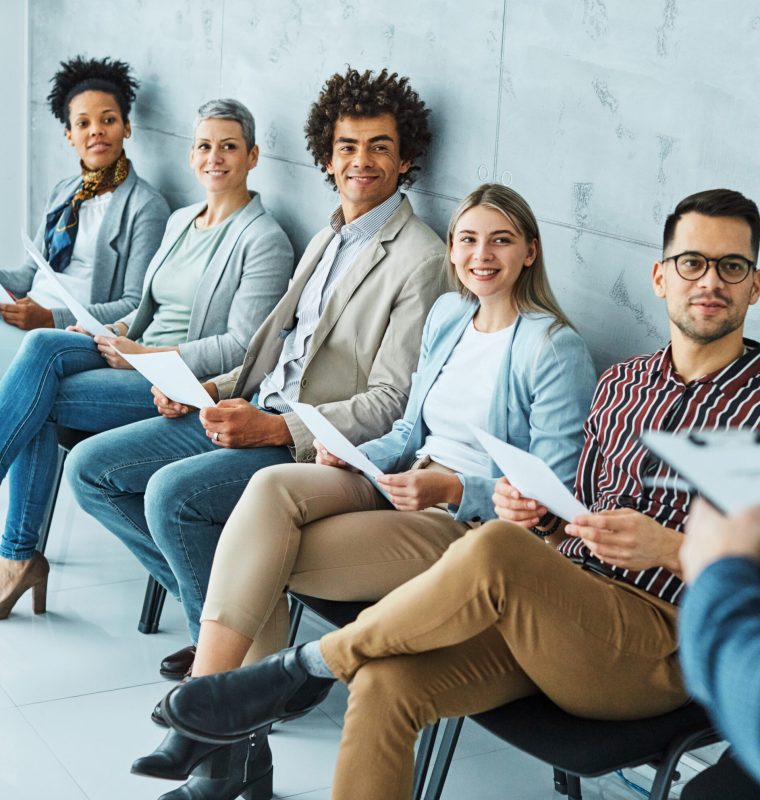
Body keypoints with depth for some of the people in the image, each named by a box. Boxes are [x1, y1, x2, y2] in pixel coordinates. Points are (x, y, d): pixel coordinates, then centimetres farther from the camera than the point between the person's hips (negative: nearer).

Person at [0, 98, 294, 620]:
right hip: (139, 355, 7)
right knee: (43, 346, -22)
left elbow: (243, 347, -14)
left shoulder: (264, 240, -7)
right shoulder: (181, 221, 18)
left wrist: (147, 355, -16)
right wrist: (114, 333, 1)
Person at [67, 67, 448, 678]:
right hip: (254, 412, 9)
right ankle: (214, 597, 8)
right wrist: (206, 391, 5)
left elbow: (390, 404, -16)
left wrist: (273, 428, -23)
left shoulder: (421, 260, -11)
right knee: (90, 467, 1)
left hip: (319, 444, -9)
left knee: (172, 490, -29)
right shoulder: (328, 240, 18)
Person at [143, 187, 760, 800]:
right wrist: (534, 510, 0)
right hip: (560, 609, 5)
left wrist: (671, 550, -19)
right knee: (385, 684, -22)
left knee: (492, 550, -33)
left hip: (661, 645, -5)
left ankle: (305, 668, -11)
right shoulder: (621, 384, 18)